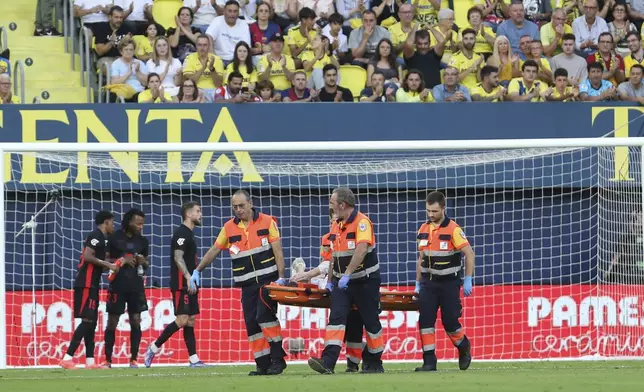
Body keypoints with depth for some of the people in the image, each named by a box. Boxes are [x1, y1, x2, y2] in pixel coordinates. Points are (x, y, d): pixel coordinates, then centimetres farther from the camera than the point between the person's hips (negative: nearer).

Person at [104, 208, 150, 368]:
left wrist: (143, 262, -4)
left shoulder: (142, 241, 9)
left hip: (136, 286, 4)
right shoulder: (114, 238, -4)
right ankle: (108, 360, 6)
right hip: (118, 286, -3)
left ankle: (133, 359, 6)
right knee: (112, 323, 0)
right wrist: (122, 260, -15)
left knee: (136, 321, 0)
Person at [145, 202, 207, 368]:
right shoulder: (181, 233, -11)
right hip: (181, 284, -10)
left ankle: (194, 359, 2)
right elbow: (178, 258, -19)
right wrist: (189, 278, -26)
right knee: (182, 320, -14)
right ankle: (154, 348, -5)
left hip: (189, 285, 10)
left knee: (190, 321, 5)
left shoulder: (189, 234, 19)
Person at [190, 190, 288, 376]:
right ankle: (263, 365, 1)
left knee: (264, 315, -20)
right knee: (252, 324, -3)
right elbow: (214, 250, 14)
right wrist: (197, 271, 10)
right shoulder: (229, 228, 7)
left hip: (268, 279, -4)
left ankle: (278, 358, -12)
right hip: (248, 284, 4)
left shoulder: (267, 222, -1)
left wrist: (281, 277, -11)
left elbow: (277, 251, -3)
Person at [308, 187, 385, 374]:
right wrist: (331, 280, 18)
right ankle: (328, 362, -22)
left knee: (371, 322, 5)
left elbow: (361, 249, -28)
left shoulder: (362, 222, -15)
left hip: (365, 281, -6)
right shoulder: (336, 225, 10)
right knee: (336, 318, -10)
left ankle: (374, 363, 20)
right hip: (342, 282, 6)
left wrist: (347, 274, -33)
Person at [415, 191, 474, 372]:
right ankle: (429, 362, -5)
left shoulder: (453, 229, -11)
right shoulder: (423, 229, 7)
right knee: (425, 321, -7)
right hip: (428, 282, 5)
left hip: (449, 283, -5)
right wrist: (418, 284, 13)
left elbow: (469, 254, -12)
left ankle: (464, 349, 27)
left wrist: (468, 281, -16)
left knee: (450, 323, -3)